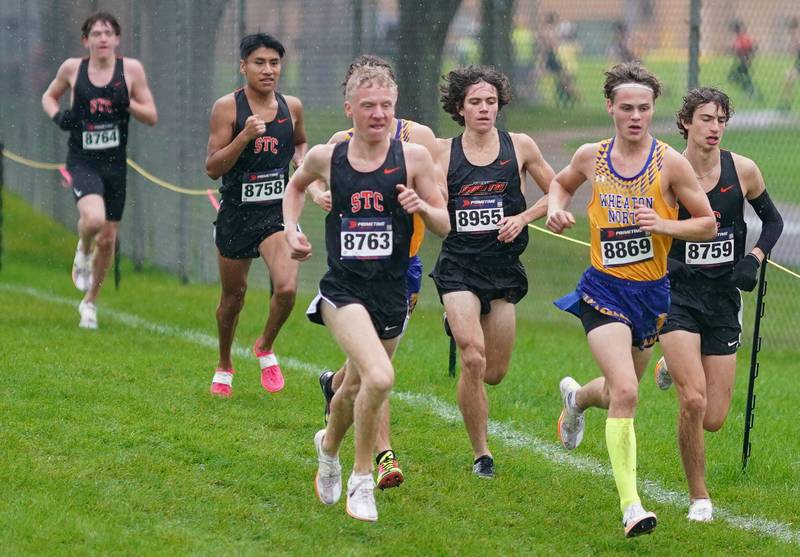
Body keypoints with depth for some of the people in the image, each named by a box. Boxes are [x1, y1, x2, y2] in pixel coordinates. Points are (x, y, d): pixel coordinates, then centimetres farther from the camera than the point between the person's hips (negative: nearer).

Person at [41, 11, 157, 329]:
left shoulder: (131, 69, -1)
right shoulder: (72, 68, 0)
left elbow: (152, 117, 2)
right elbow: (49, 97, 18)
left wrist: (127, 103, -16)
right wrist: (57, 116, -3)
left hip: (114, 164, 2)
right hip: (82, 162, -2)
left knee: (108, 239, 8)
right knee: (93, 218, -30)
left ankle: (90, 301, 30)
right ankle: (83, 251, 6)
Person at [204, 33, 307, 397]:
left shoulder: (292, 107, 3)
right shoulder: (227, 107, -8)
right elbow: (212, 168, -11)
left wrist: (301, 161, 2)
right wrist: (244, 137, -24)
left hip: (278, 211, 1)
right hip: (236, 213, -1)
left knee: (287, 288, -20)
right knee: (233, 296, 12)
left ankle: (265, 348, 9)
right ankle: (224, 367, 36)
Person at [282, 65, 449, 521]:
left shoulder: (413, 157, -4)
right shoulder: (326, 158, -1)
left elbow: (445, 226, 1)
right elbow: (297, 185, 23)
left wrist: (422, 207, -19)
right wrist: (292, 229, 8)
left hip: (392, 293, 2)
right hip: (343, 290, -2)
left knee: (358, 388, 19)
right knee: (379, 379, -25)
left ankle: (329, 445, 52)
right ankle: (362, 480, -6)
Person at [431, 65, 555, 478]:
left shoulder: (519, 147, 1)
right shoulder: (443, 153, -1)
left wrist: (522, 218, -4)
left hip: (504, 269, 2)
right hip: (459, 267, -2)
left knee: (495, 373, 7)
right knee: (473, 360, -18)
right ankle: (480, 454, -3)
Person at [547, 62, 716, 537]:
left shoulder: (670, 163, -8)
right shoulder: (591, 157, -1)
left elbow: (708, 224, -2)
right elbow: (562, 182, 22)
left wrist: (665, 226, -20)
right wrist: (557, 208, 0)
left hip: (652, 292, 2)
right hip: (604, 289, -2)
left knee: (620, 393, 20)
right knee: (625, 394, -20)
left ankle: (577, 396, 58)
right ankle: (631, 505, -17)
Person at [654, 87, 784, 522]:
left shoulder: (742, 171, -2)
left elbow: (773, 220, 12)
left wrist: (754, 259, -4)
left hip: (723, 298, 3)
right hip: (677, 295, -3)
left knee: (714, 419, 2)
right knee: (694, 401, -19)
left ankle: (675, 369, 37)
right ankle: (698, 497, 2)